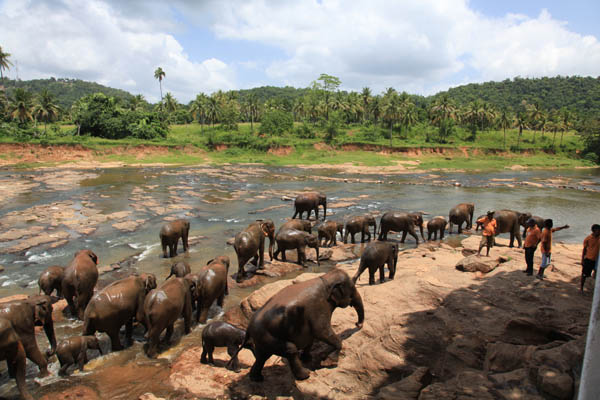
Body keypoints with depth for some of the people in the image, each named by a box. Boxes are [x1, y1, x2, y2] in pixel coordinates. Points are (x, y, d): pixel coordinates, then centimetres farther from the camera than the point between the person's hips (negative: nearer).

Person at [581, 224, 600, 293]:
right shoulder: (588, 239, -10)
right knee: (584, 275, 6)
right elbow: (584, 249, -4)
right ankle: (581, 288, 20)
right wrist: (582, 260, -4)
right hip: (588, 259, -3)